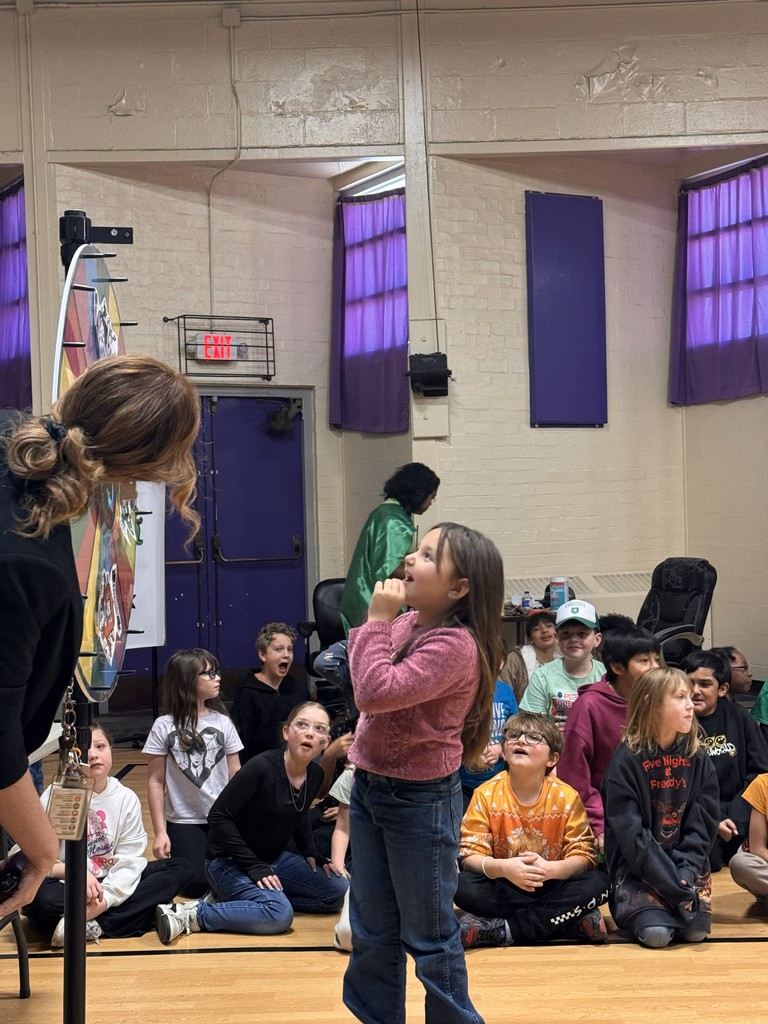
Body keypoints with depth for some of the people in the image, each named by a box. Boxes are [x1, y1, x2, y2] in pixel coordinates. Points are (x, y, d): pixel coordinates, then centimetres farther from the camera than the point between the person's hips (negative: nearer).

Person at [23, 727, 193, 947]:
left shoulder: (126, 798, 0)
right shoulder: (56, 795, -8)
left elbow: (129, 860, -6)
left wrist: (106, 898, -24)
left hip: (109, 885, 4)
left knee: (181, 868, -11)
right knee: (38, 896, -37)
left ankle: (91, 926, -26)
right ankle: (146, 914, -31)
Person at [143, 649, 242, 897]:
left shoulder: (222, 722, 1)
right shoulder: (164, 727, -5)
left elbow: (236, 777, 3)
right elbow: (155, 782, -2)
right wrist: (160, 832, -6)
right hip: (183, 821, -2)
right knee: (196, 885, -12)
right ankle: (178, 858, 20)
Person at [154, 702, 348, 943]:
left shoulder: (315, 775, -1)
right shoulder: (262, 767, -23)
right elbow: (218, 816, -21)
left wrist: (310, 854, 4)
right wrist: (254, 867, -22)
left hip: (274, 860, 9)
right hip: (229, 863, -9)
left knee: (338, 891, -3)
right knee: (279, 914, -31)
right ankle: (190, 915, -20)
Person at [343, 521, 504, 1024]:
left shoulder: (455, 644, -23)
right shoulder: (405, 623, 2)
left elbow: (377, 692, -31)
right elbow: (361, 678, 18)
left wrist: (378, 619, -23)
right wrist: (376, 621, 5)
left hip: (420, 800, -8)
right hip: (370, 788, 8)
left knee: (430, 935, 8)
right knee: (372, 931, 19)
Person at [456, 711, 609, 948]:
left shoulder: (567, 797, -7)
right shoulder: (486, 795, -8)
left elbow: (584, 855, -10)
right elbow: (469, 854, -12)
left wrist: (551, 869, -32)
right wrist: (502, 868, -33)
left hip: (552, 886, 1)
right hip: (503, 887, -1)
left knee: (597, 882, -26)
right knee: (462, 885, -29)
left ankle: (498, 929, -26)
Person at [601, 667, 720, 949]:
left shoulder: (697, 757, 3)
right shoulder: (626, 761, -11)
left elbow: (704, 822, 0)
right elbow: (630, 833, -15)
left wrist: (685, 871, -15)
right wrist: (673, 884, -21)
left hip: (688, 864, 4)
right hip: (638, 867, -4)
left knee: (696, 930, -18)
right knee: (656, 933, -24)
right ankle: (636, 910, 8)